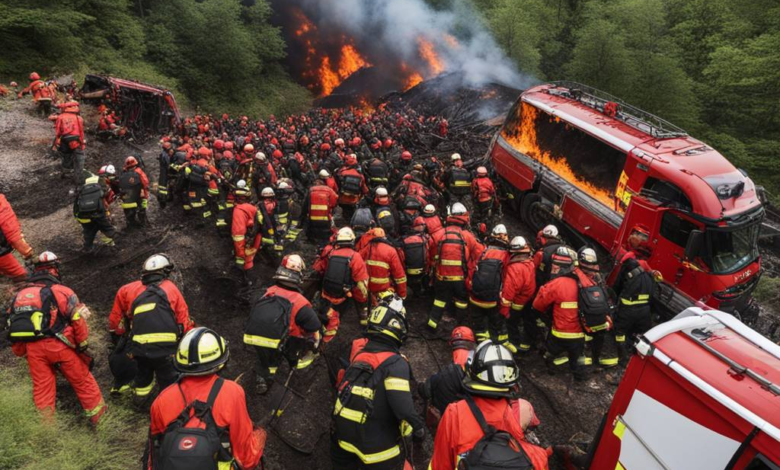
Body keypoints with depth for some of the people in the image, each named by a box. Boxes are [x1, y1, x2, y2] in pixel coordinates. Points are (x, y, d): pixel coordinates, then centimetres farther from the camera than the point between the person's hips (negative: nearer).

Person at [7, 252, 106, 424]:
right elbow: (78, 320, -7)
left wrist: (21, 352, 24)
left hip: (31, 347, 5)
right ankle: (97, 413, 21)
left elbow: (13, 325, 15)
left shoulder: (19, 295, 14)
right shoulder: (61, 291, -4)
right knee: (81, 379, 11)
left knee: (41, 387, 15)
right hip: (57, 344, -4)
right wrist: (83, 345, 6)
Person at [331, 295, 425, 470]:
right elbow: (402, 405, -31)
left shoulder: (358, 352, -2)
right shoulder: (395, 364, -23)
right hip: (376, 445, -6)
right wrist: (419, 427, -13)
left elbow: (341, 387, 7)